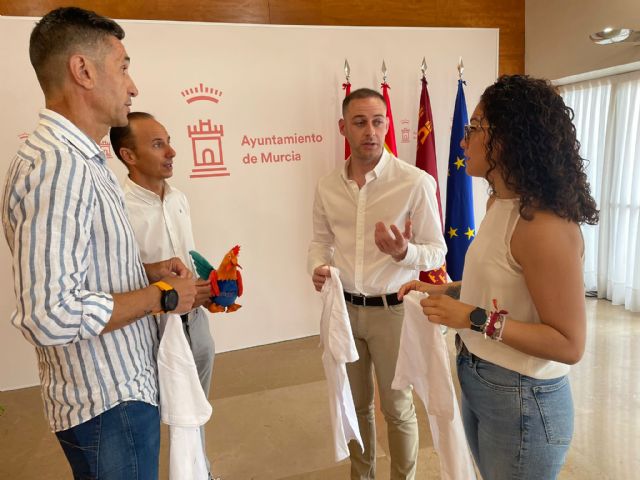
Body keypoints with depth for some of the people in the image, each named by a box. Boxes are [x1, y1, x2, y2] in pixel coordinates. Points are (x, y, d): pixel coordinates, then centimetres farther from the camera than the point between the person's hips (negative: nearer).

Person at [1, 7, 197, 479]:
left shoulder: (82, 159, 8)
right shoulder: (54, 164, -24)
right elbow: (51, 315, -30)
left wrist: (148, 271, 3)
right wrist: (163, 295, -19)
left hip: (124, 385, 9)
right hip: (108, 403, -9)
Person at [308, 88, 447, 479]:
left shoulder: (416, 183, -14)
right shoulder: (328, 186, 0)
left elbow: (437, 251, -9)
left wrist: (404, 252, -30)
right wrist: (317, 267, -11)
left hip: (392, 310, -4)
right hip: (343, 308, 4)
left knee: (398, 408, 15)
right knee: (355, 403, 22)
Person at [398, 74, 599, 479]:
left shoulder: (545, 226, -27)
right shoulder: (500, 203, 1)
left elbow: (569, 345, -23)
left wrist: (475, 318, -28)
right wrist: (444, 291, 3)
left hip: (523, 401, -8)